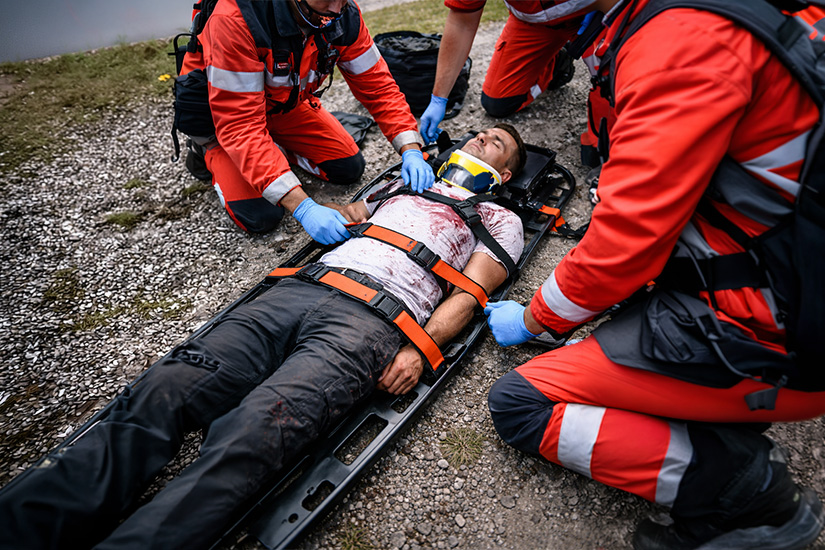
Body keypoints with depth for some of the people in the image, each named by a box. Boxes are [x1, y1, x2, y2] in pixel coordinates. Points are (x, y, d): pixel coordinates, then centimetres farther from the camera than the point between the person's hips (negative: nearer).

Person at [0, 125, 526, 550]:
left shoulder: (501, 219, 22)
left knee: (247, 439, -30)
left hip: (374, 318, -5)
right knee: (153, 399, -15)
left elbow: (468, 294, 6)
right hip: (301, 287, 5)